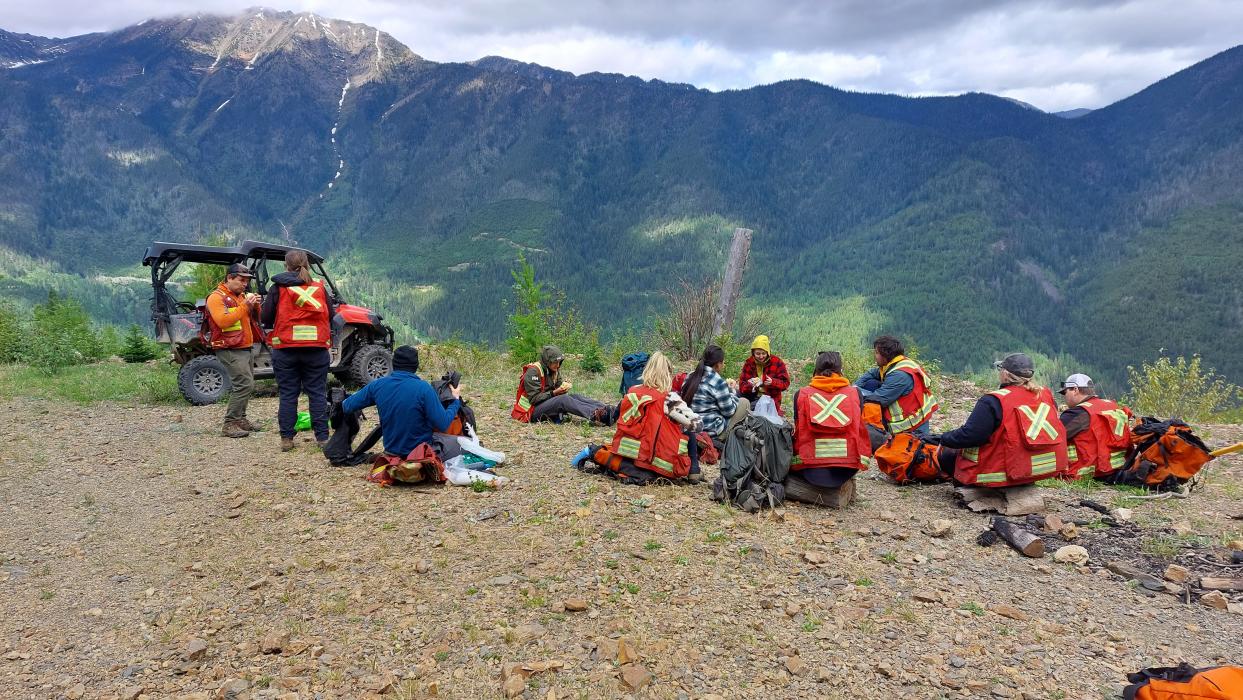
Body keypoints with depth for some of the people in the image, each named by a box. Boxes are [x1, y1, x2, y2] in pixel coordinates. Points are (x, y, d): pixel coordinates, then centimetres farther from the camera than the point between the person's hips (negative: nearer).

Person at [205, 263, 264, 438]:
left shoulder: (242, 295, 18)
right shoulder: (217, 297, -8)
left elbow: (256, 318, 21)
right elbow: (223, 321, -22)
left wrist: (255, 306, 0)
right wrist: (244, 305, -21)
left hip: (247, 348, 9)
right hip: (230, 350, -9)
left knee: (245, 385, 13)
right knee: (245, 384, -18)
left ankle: (240, 419, 24)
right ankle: (229, 425, -14)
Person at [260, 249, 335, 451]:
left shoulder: (278, 288, -1)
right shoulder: (319, 287, 4)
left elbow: (265, 318, -1)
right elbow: (331, 316, 7)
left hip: (285, 349, -1)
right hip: (317, 349, 1)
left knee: (287, 394, 7)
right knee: (317, 393, 7)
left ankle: (286, 438, 10)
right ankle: (322, 437, 8)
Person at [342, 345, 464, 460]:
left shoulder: (377, 385, -9)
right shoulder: (423, 388, -23)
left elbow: (346, 406, 1)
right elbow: (443, 425, -20)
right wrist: (456, 400, -4)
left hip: (392, 450, 6)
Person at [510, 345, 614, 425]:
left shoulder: (554, 370, 10)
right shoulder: (533, 372, -16)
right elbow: (534, 398, -20)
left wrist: (564, 386, -11)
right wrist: (554, 393, -26)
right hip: (532, 412, -8)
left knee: (574, 397, -14)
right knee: (563, 399, -30)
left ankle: (607, 411, -31)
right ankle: (594, 416, -48)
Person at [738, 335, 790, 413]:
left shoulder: (777, 362, -4)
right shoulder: (749, 363, 1)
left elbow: (785, 383, -5)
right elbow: (742, 385, -5)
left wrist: (773, 382, -25)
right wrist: (750, 385, -28)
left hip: (771, 399, -3)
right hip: (753, 397, 3)